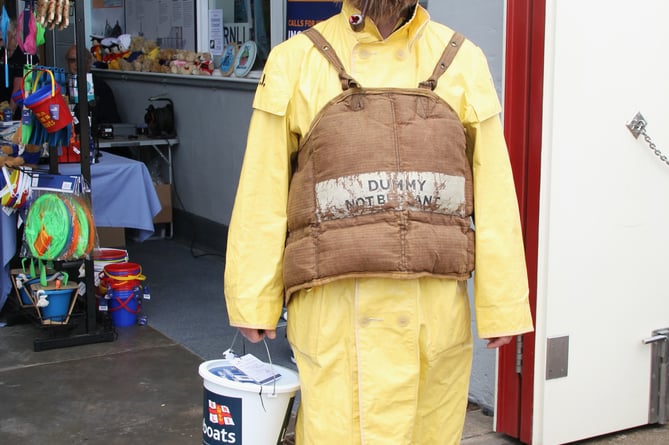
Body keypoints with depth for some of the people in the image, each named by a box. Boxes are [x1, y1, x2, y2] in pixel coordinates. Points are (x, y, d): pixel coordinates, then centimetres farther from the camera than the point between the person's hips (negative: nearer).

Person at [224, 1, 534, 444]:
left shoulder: (461, 60, 7)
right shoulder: (296, 60, 2)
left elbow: (493, 190, 5)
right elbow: (263, 194, 2)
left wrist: (503, 302, 3)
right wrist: (254, 299, 2)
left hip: (438, 307, 3)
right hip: (338, 307, -2)